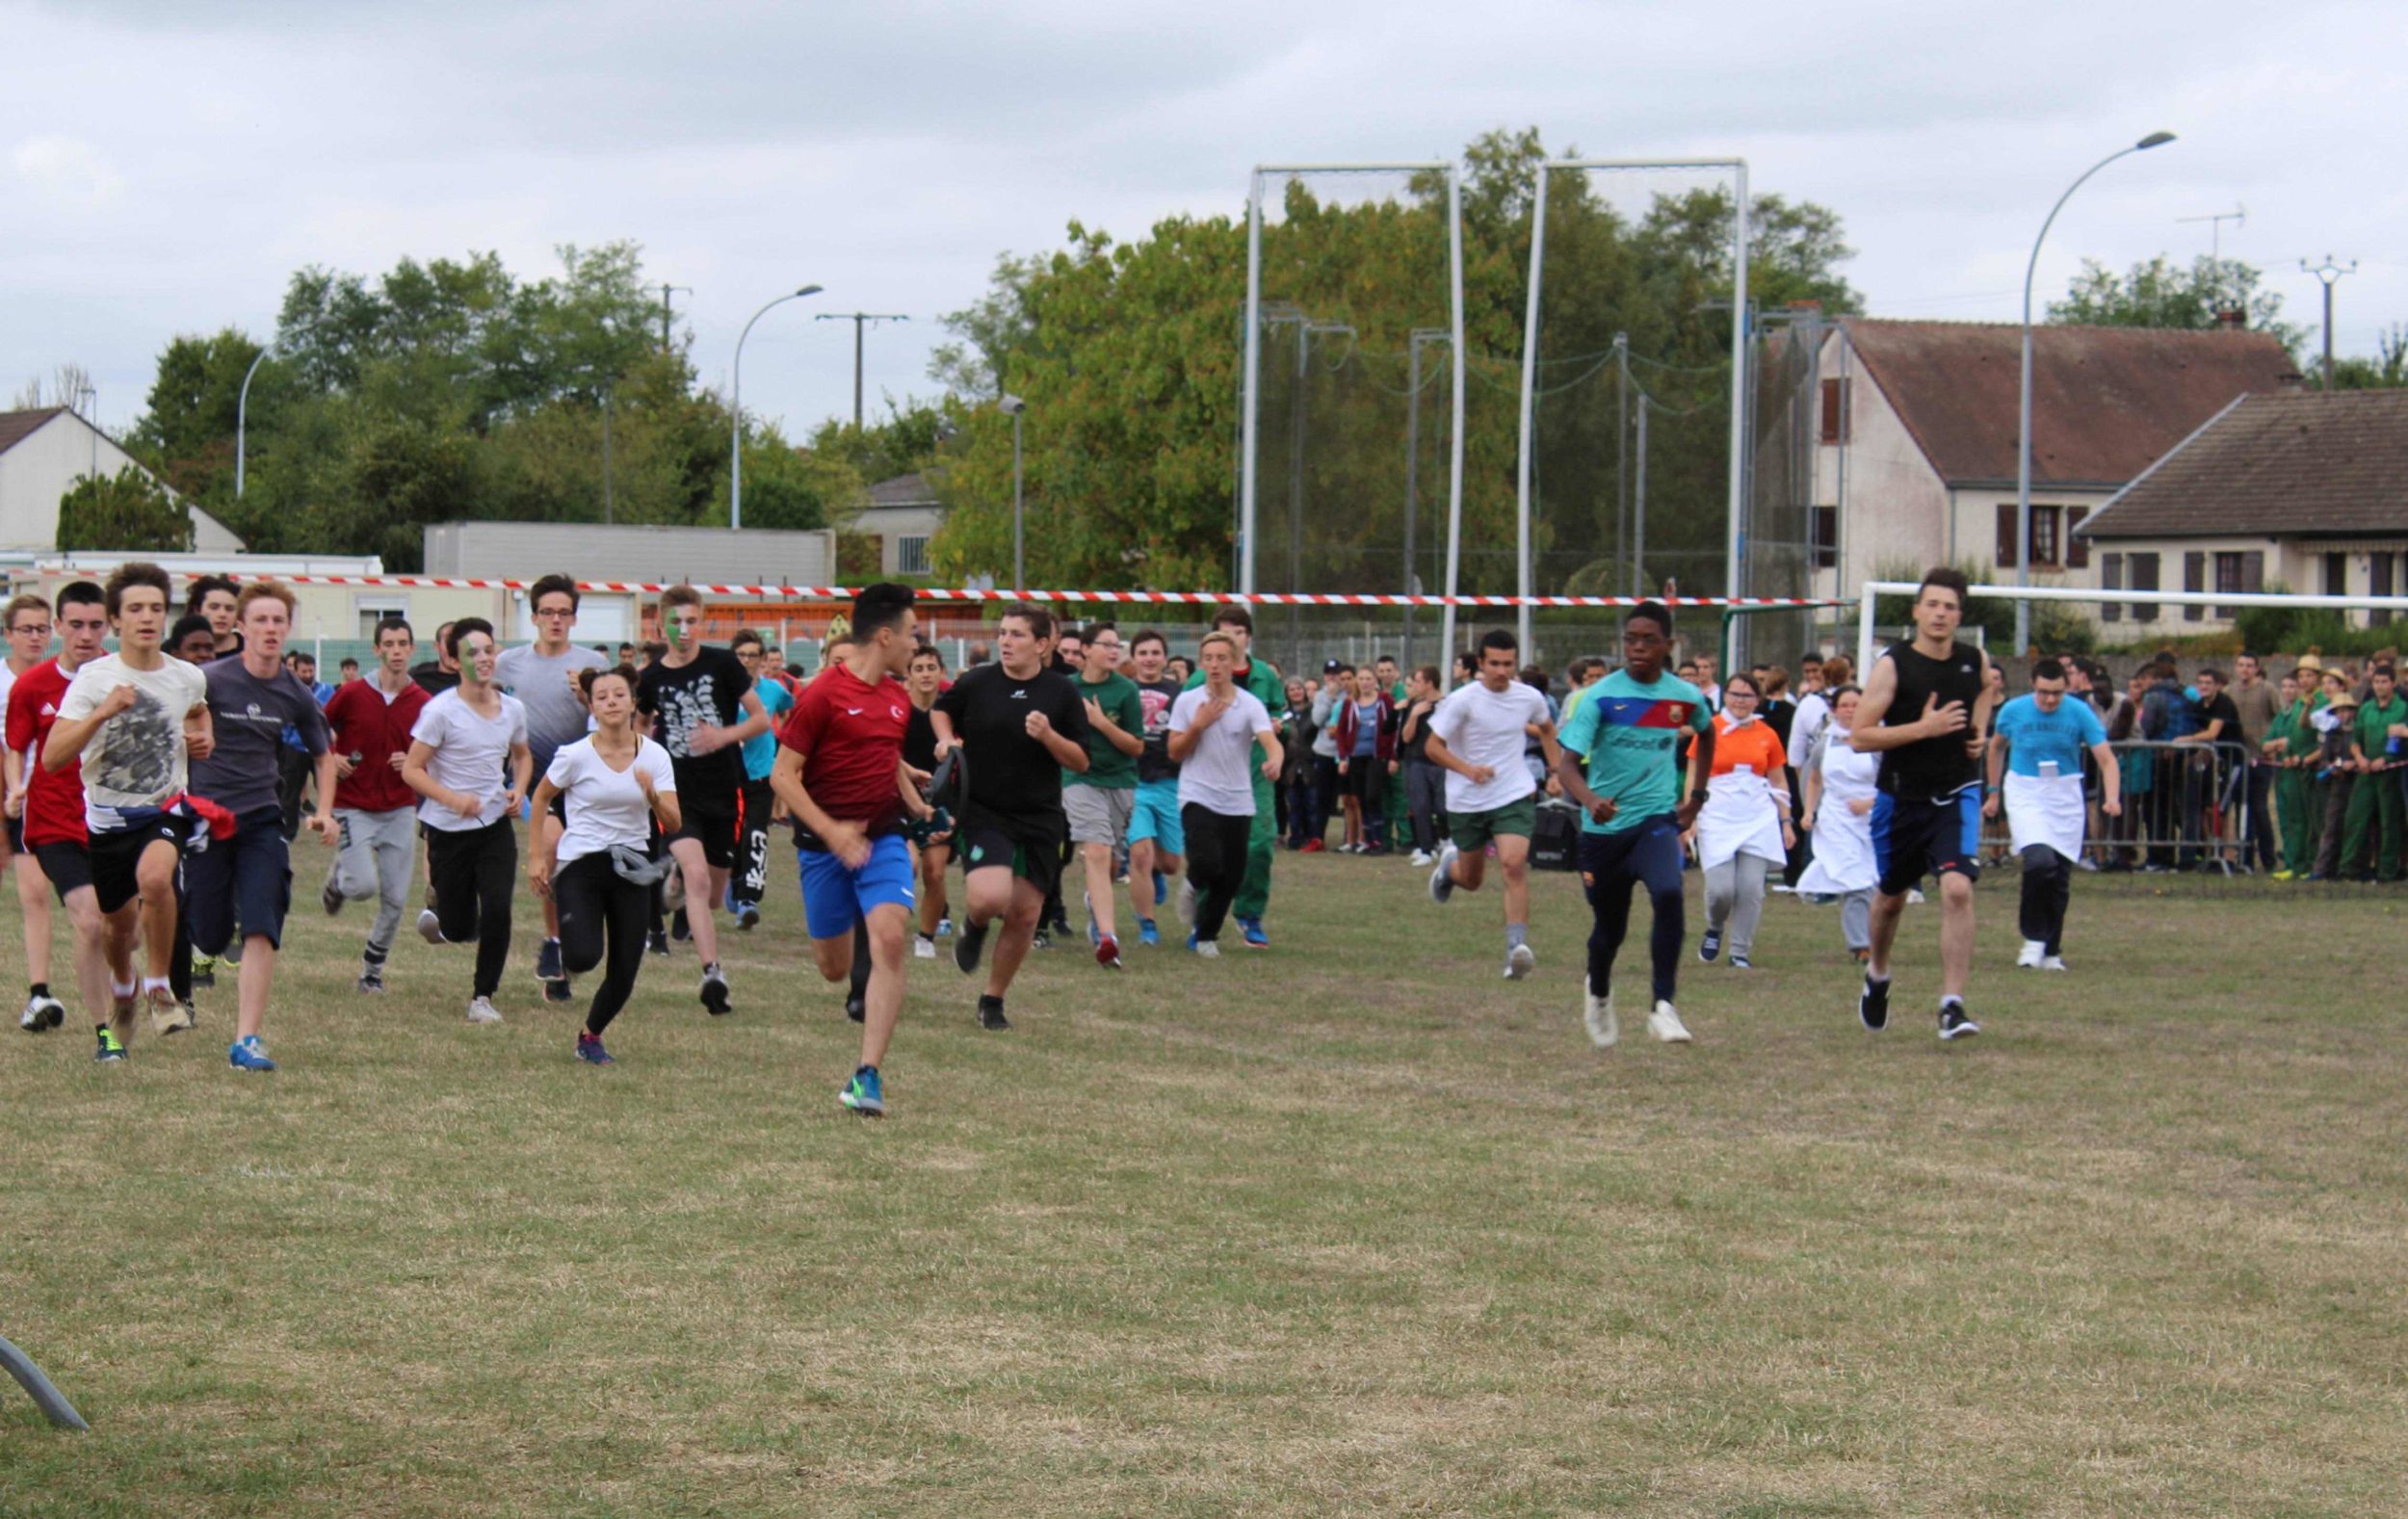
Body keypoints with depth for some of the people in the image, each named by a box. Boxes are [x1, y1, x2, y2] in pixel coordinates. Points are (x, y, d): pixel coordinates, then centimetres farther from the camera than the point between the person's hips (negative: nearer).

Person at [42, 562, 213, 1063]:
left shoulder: (188, 678, -2)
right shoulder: (92, 678, -12)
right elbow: (52, 758, -21)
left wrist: (202, 738, 4)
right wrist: (103, 713, -32)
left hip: (164, 810, 0)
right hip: (106, 815, 0)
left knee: (154, 877, -32)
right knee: (118, 920, 14)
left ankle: (159, 987, -14)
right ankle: (123, 988, 49)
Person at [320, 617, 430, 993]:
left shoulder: (423, 703, -1)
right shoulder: (352, 694, -6)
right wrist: (331, 758, -10)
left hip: (400, 810, 2)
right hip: (354, 807, -2)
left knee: (395, 899, 0)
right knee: (364, 885, -18)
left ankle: (372, 973, 17)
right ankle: (337, 879, 19)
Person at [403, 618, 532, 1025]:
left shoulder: (513, 709, 2)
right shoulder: (441, 711, -14)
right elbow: (412, 769, -12)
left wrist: (518, 790, 1)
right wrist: (453, 799, -25)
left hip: (496, 826, 3)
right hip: (449, 831, -3)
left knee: (497, 911, -14)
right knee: (458, 929, 3)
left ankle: (483, 996, 4)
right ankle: (435, 915, 41)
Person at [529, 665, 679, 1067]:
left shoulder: (654, 756, -4)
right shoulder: (576, 755, -9)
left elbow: (673, 824, -8)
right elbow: (541, 797, 7)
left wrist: (653, 796, -28)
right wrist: (536, 855, 4)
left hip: (631, 868, 3)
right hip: (580, 865, -3)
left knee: (624, 973, 0)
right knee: (585, 956, -24)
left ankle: (591, 1035, 28)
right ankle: (564, 961, 15)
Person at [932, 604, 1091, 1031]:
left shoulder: (1062, 692, -1)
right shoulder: (976, 683, -2)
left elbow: (1080, 760, 1)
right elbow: (941, 710, 20)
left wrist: (1048, 736, -16)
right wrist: (947, 740, 0)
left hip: (1040, 819, 2)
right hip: (983, 814, -2)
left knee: (1025, 914, 4)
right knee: (990, 897, -23)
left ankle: (993, 1000, 24)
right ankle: (974, 925, 16)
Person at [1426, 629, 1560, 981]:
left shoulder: (1529, 698, -2)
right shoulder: (1462, 700, -12)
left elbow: (1547, 729, 21)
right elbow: (1434, 747, -9)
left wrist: (1557, 768, 12)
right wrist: (1468, 769, -25)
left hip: (1515, 796, 1)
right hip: (1467, 802, -1)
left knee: (1514, 864, -22)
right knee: (1471, 879, 14)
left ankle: (1517, 946, -23)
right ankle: (1449, 863, 51)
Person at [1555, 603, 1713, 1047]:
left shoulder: (1686, 697, 0)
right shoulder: (1602, 697, -10)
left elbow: (1706, 735, 25)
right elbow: (1567, 762, -20)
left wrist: (1697, 795, 19)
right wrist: (1590, 800, -40)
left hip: (1658, 818, 1)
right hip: (1604, 827, -1)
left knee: (1668, 894, -28)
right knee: (1609, 927, 11)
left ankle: (1664, 1006, -24)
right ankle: (1597, 994, 45)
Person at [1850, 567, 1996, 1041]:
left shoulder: (1976, 662, -1)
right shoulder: (1893, 665, -13)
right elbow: (1859, 736, -17)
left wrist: (1979, 730, 8)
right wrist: (1923, 727, -24)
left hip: (1956, 794, 1)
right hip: (1901, 797, -1)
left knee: (1958, 888, -20)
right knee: (1891, 896, 18)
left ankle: (1952, 1005, -19)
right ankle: (1877, 975, 48)